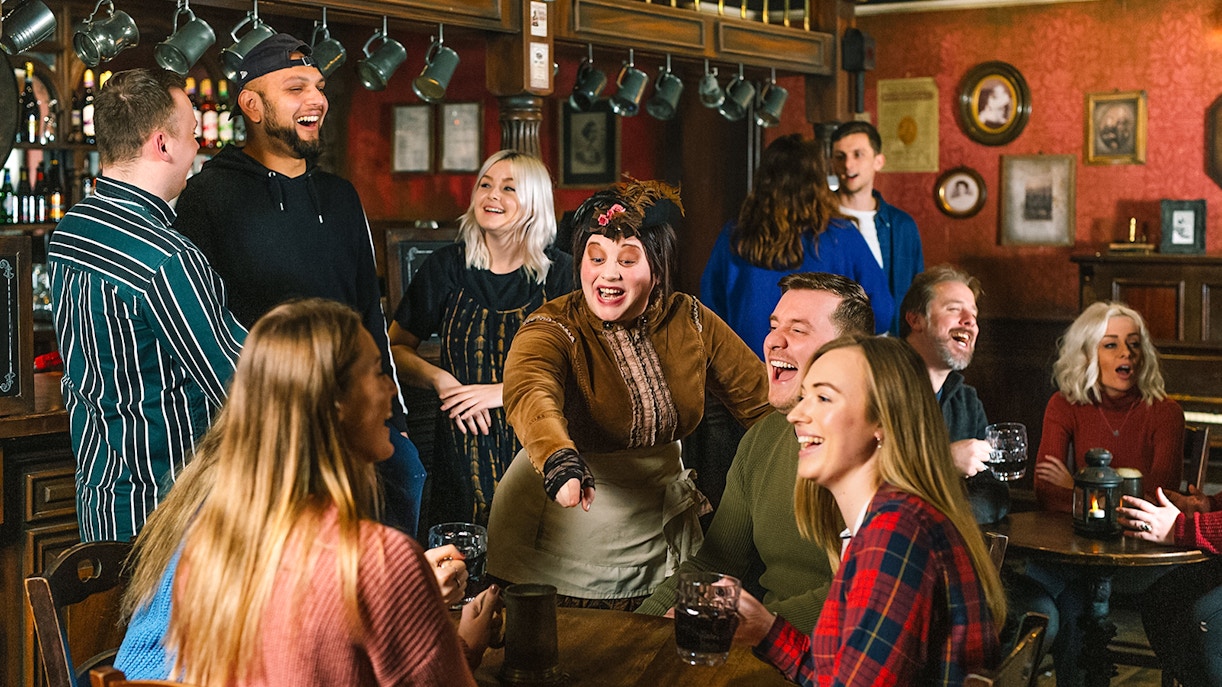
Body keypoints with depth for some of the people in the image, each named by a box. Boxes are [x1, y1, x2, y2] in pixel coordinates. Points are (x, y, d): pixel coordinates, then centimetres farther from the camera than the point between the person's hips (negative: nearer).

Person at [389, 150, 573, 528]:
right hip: (463, 450, 1)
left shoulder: (560, 273, 0)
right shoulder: (447, 267, 4)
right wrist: (440, 379, -7)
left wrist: (503, 391, -10)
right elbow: (396, 347, 11)